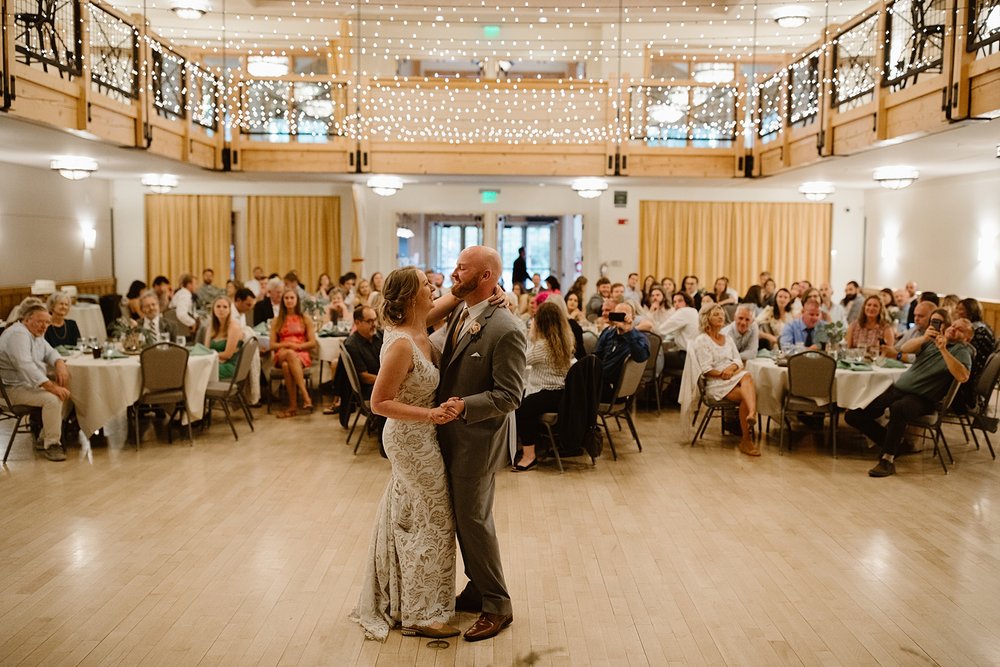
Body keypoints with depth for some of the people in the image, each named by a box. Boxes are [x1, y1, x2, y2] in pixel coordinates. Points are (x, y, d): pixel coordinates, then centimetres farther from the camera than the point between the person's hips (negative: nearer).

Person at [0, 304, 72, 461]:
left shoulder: (36, 334, 12)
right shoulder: (18, 334, -21)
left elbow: (50, 352, 15)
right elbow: (25, 365, -33)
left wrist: (60, 364, -11)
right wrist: (51, 386, -38)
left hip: (33, 384, 10)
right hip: (16, 388, -10)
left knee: (67, 394, 4)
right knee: (52, 398, -29)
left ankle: (45, 437, 9)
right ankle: (51, 445, -20)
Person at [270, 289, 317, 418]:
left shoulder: (306, 320, 14)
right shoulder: (277, 321, 18)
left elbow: (313, 343, 7)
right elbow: (272, 345, 9)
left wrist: (297, 346, -10)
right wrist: (287, 345, -9)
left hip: (301, 355, -1)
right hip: (281, 356, 1)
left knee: (287, 365, -38)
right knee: (290, 354, -39)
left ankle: (293, 405, -42)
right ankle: (305, 395, -48)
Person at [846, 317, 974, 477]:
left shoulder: (962, 351, 3)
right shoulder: (931, 342, 18)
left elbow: (963, 376, -18)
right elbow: (905, 348, 2)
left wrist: (943, 350, -21)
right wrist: (924, 338, -16)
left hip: (922, 398, -6)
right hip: (898, 388, 6)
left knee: (898, 408, -42)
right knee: (853, 415, -7)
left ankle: (888, 460, -29)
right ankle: (892, 444, 8)